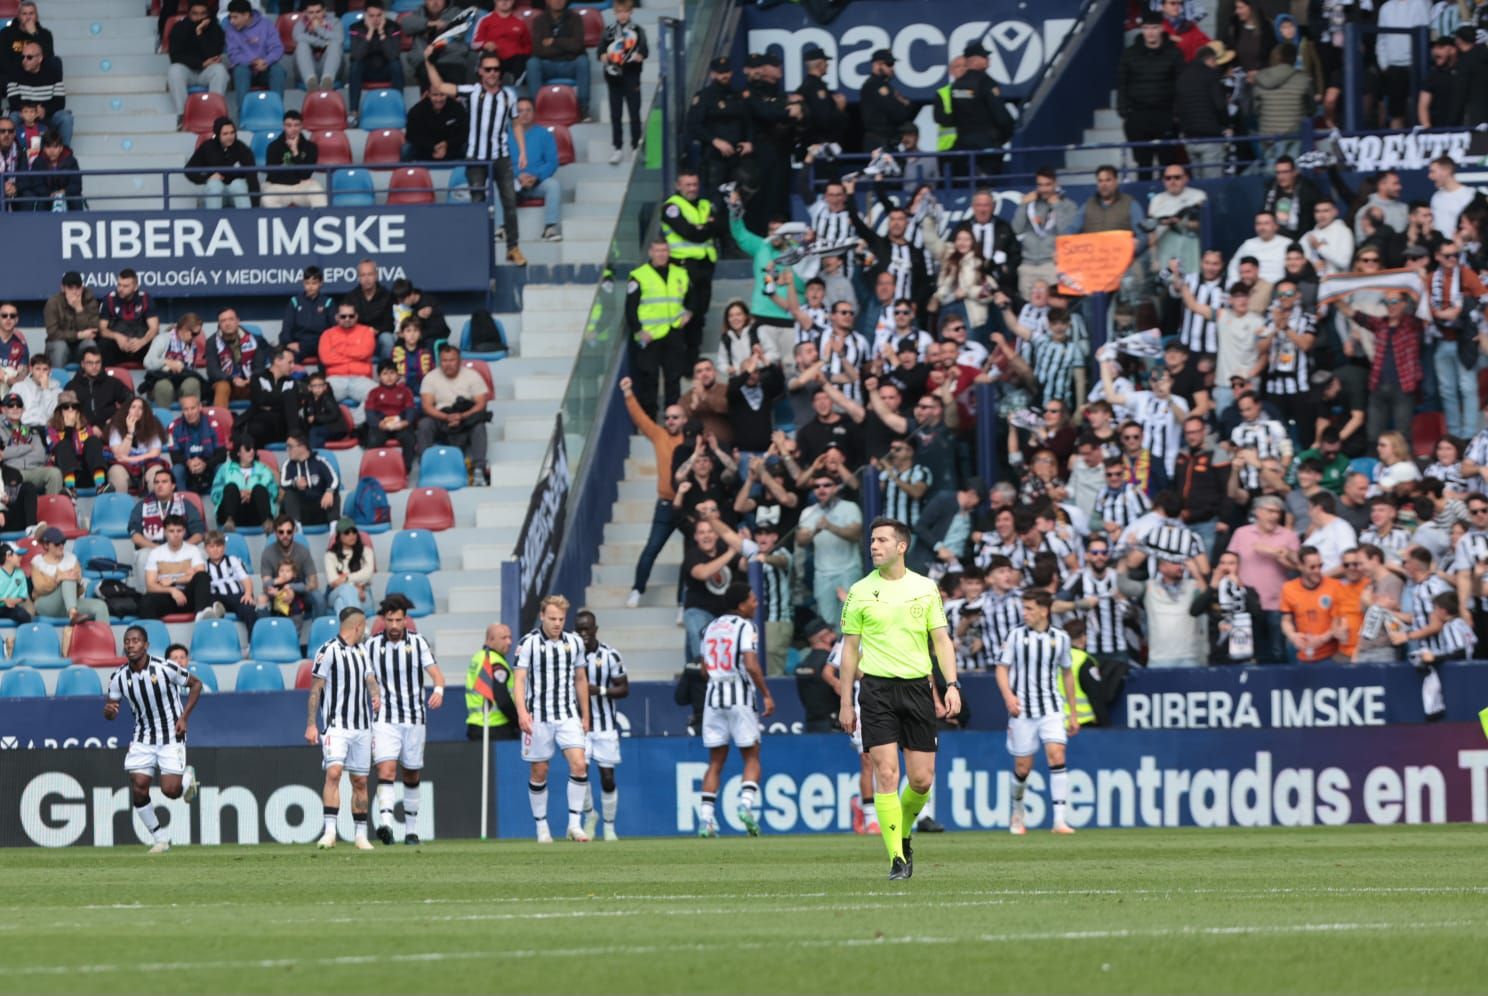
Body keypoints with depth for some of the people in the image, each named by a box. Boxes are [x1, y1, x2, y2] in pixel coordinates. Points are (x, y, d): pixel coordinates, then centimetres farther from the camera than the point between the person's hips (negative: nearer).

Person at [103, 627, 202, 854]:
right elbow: (111, 711, 5)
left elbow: (196, 684, -2)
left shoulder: (165, 668, -16)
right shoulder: (119, 677, -5)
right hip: (142, 739, 3)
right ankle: (160, 838, 8)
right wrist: (109, 710, -22)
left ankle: (188, 776, 27)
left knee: (170, 790, -10)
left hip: (171, 737, -3)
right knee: (138, 788, -9)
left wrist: (184, 717, -11)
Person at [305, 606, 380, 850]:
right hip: (336, 726, -7)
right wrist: (310, 725, -11)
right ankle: (330, 832, -24)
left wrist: (376, 696, -9)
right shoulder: (328, 650, -6)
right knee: (333, 772, -21)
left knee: (360, 781, 8)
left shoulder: (361, 651, 15)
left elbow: (370, 678, 15)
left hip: (362, 727, 7)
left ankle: (361, 835, 15)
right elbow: (315, 689, -6)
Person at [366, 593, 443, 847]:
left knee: (412, 775, 9)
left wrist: (439, 690, -27)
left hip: (414, 718, 1)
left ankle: (411, 829, 20)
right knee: (386, 769, -19)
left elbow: (436, 672, -7)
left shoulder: (418, 643, 0)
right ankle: (385, 822, -32)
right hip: (385, 719, -1)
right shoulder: (372, 646, 3)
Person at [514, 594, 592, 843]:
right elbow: (519, 680, -8)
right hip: (538, 717, -2)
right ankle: (542, 827, 14)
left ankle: (575, 824, -9)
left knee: (579, 764, -14)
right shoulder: (529, 643, -4)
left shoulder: (574, 643, 7)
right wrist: (522, 712, -21)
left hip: (568, 715, 2)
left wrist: (585, 716, 16)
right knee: (539, 772, 2)